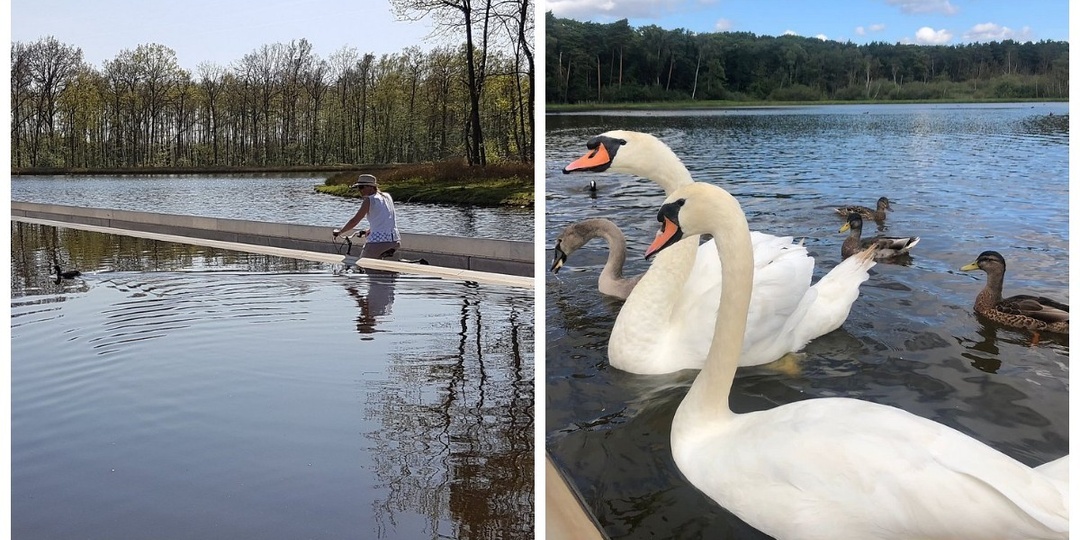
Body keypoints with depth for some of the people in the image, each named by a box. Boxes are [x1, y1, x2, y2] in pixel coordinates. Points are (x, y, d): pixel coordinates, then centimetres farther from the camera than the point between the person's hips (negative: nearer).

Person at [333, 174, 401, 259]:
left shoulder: (369, 200, -5)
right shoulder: (387, 196, 15)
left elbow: (354, 221, -6)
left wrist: (339, 231, 7)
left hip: (379, 241, -7)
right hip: (395, 241, 7)